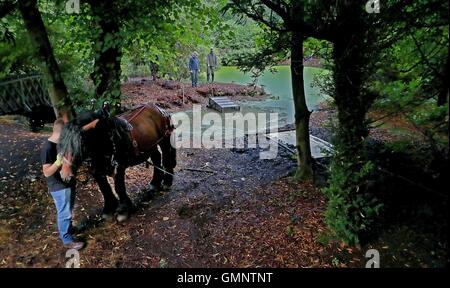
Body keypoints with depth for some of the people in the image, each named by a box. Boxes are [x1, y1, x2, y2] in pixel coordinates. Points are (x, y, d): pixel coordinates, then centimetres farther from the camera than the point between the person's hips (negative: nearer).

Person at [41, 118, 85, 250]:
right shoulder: (48, 148, -25)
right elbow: (47, 172, -26)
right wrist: (58, 162, -40)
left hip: (69, 183, 8)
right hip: (59, 187, -8)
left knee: (68, 211, 25)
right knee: (64, 213, 6)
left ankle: (67, 229, 46)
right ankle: (67, 239, 23)